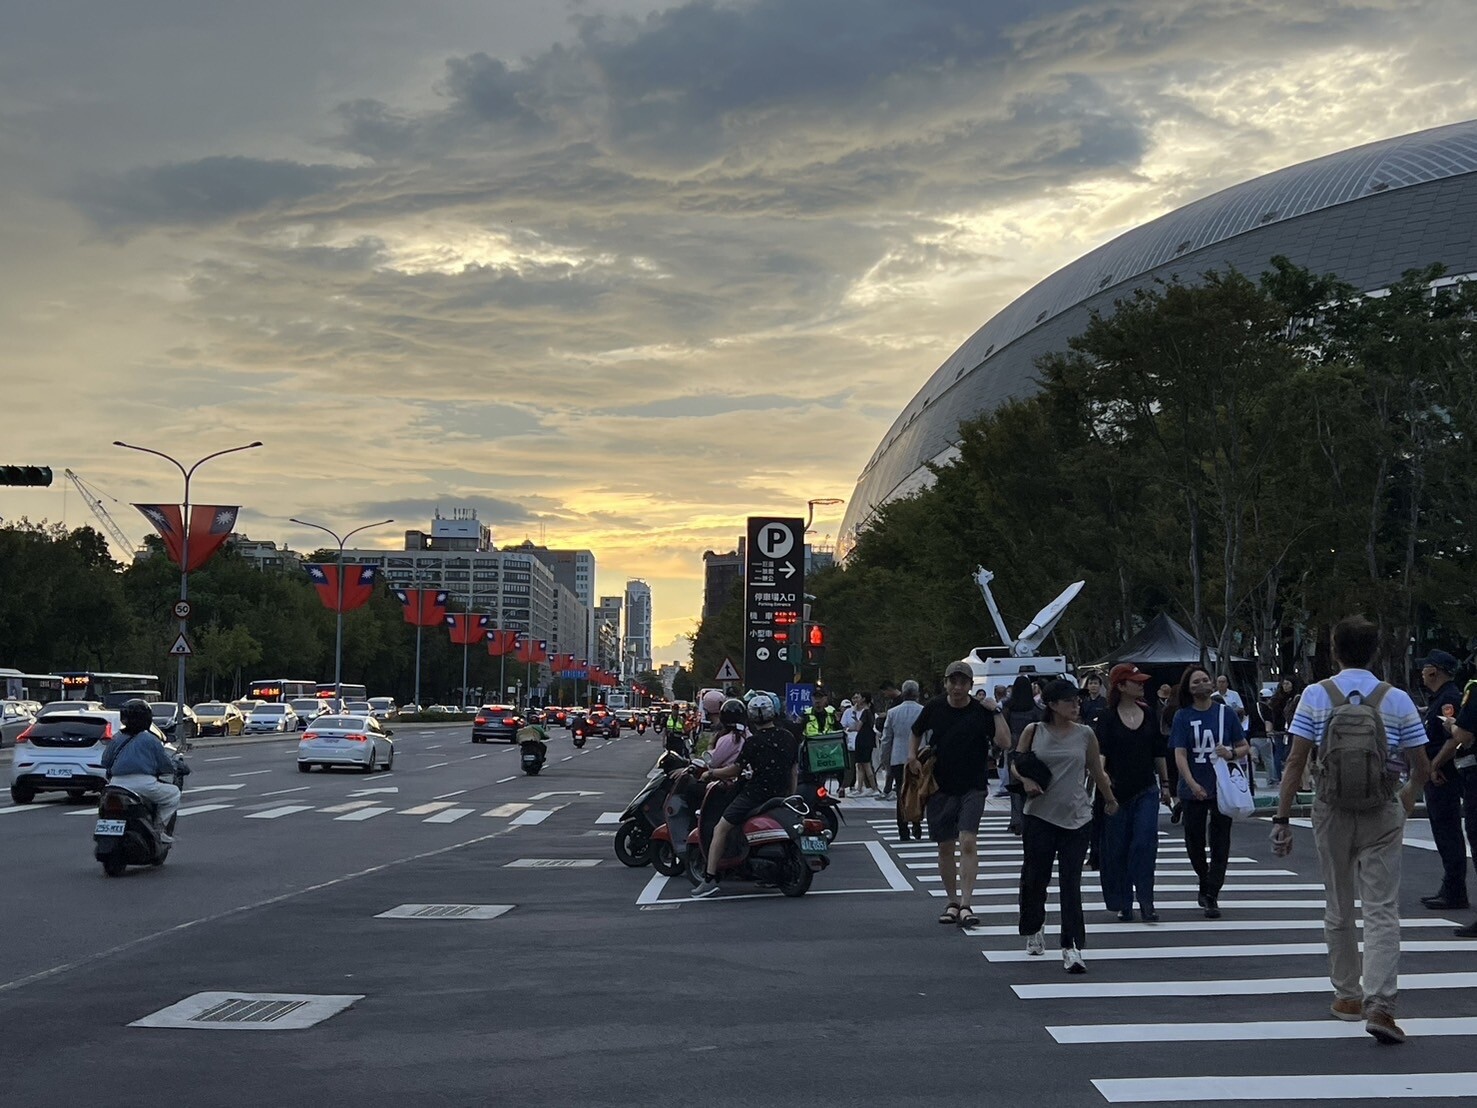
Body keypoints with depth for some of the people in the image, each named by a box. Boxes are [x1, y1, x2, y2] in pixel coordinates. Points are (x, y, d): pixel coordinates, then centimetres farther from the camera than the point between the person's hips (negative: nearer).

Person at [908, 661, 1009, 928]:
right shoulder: (934, 708, 2)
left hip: (972, 787, -3)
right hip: (940, 787, 3)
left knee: (968, 842, -17)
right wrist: (912, 756, 4)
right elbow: (915, 732, 19)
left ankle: (965, 905, -18)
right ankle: (953, 901, 22)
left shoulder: (981, 712, -5)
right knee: (945, 847, 8)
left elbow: (1004, 742, -15)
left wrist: (996, 712, -17)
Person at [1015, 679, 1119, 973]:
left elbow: (1097, 771, 15)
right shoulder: (1033, 732, 0)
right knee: (1034, 877, 8)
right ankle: (1035, 927, 36)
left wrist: (1110, 799, 25)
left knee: (1071, 883, -5)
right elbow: (1016, 765, 8)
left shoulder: (1085, 734, 3)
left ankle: (1072, 948, -5)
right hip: (1040, 814, 0)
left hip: (1076, 817, 0)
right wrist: (1026, 781, -12)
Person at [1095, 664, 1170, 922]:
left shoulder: (1148, 714, 8)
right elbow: (1100, 751, -15)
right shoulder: (1107, 719, -4)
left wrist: (1165, 783, 18)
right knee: (1117, 848, 3)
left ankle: (1146, 902, -5)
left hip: (1146, 790, 3)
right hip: (1116, 792, -3)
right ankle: (1122, 903, 15)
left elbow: (1159, 753, 16)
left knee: (1145, 844, -8)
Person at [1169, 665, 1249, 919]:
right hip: (1192, 790, 0)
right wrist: (1192, 784, -23)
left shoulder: (1226, 713, 2)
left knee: (1220, 844, -3)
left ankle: (1212, 897, 1)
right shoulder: (1183, 717, -1)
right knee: (1194, 842, 11)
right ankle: (1206, 883, 37)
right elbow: (1180, 755, -9)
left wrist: (1231, 753, -14)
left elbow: (1245, 748, 9)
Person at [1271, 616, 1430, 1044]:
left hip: (1331, 813, 1)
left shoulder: (1315, 696, -2)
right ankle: (1378, 1003, -13)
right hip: (1383, 815, -1)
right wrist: (1409, 798, 26)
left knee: (1338, 908, 14)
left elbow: (1295, 761, -6)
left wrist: (1281, 819, -3)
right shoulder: (1398, 700, -1)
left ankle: (1347, 995, 25)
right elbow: (1422, 768, 4)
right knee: (1382, 910, -1)